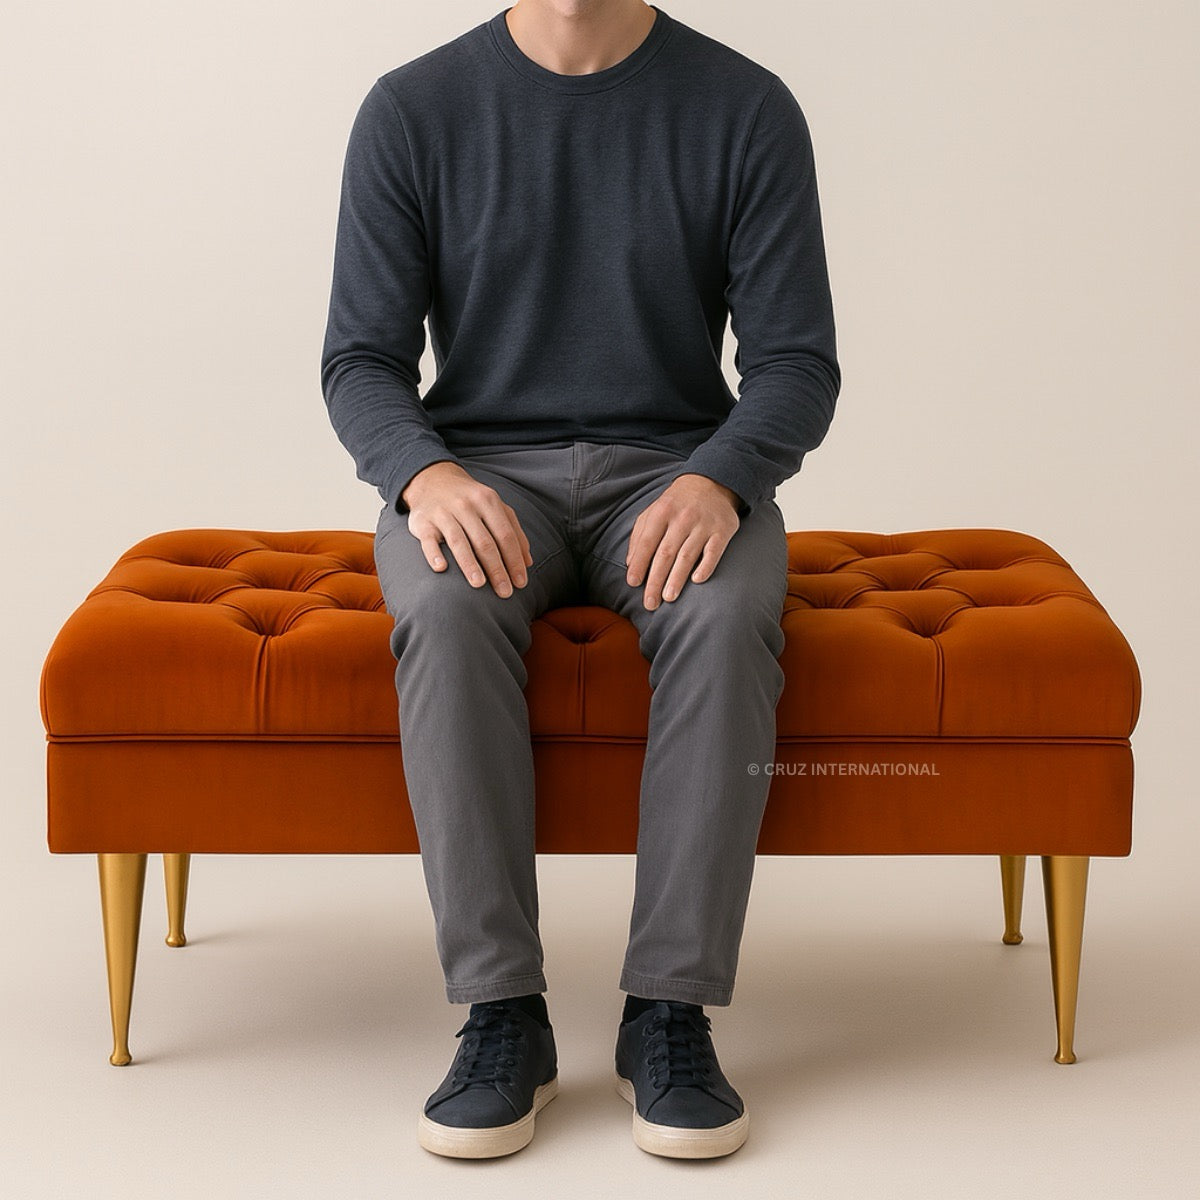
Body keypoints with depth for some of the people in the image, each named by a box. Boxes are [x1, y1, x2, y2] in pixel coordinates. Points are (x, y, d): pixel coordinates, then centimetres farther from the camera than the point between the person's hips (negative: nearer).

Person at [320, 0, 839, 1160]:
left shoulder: (747, 108, -2)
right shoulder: (414, 109, 0)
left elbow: (798, 363, -4)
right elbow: (361, 359, -2)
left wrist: (716, 480, -25)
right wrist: (426, 475, -24)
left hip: (674, 468, 0)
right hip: (481, 466, 0)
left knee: (725, 615, -34)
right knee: (448, 608, -34)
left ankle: (670, 1013, -25)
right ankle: (501, 1013, -25)